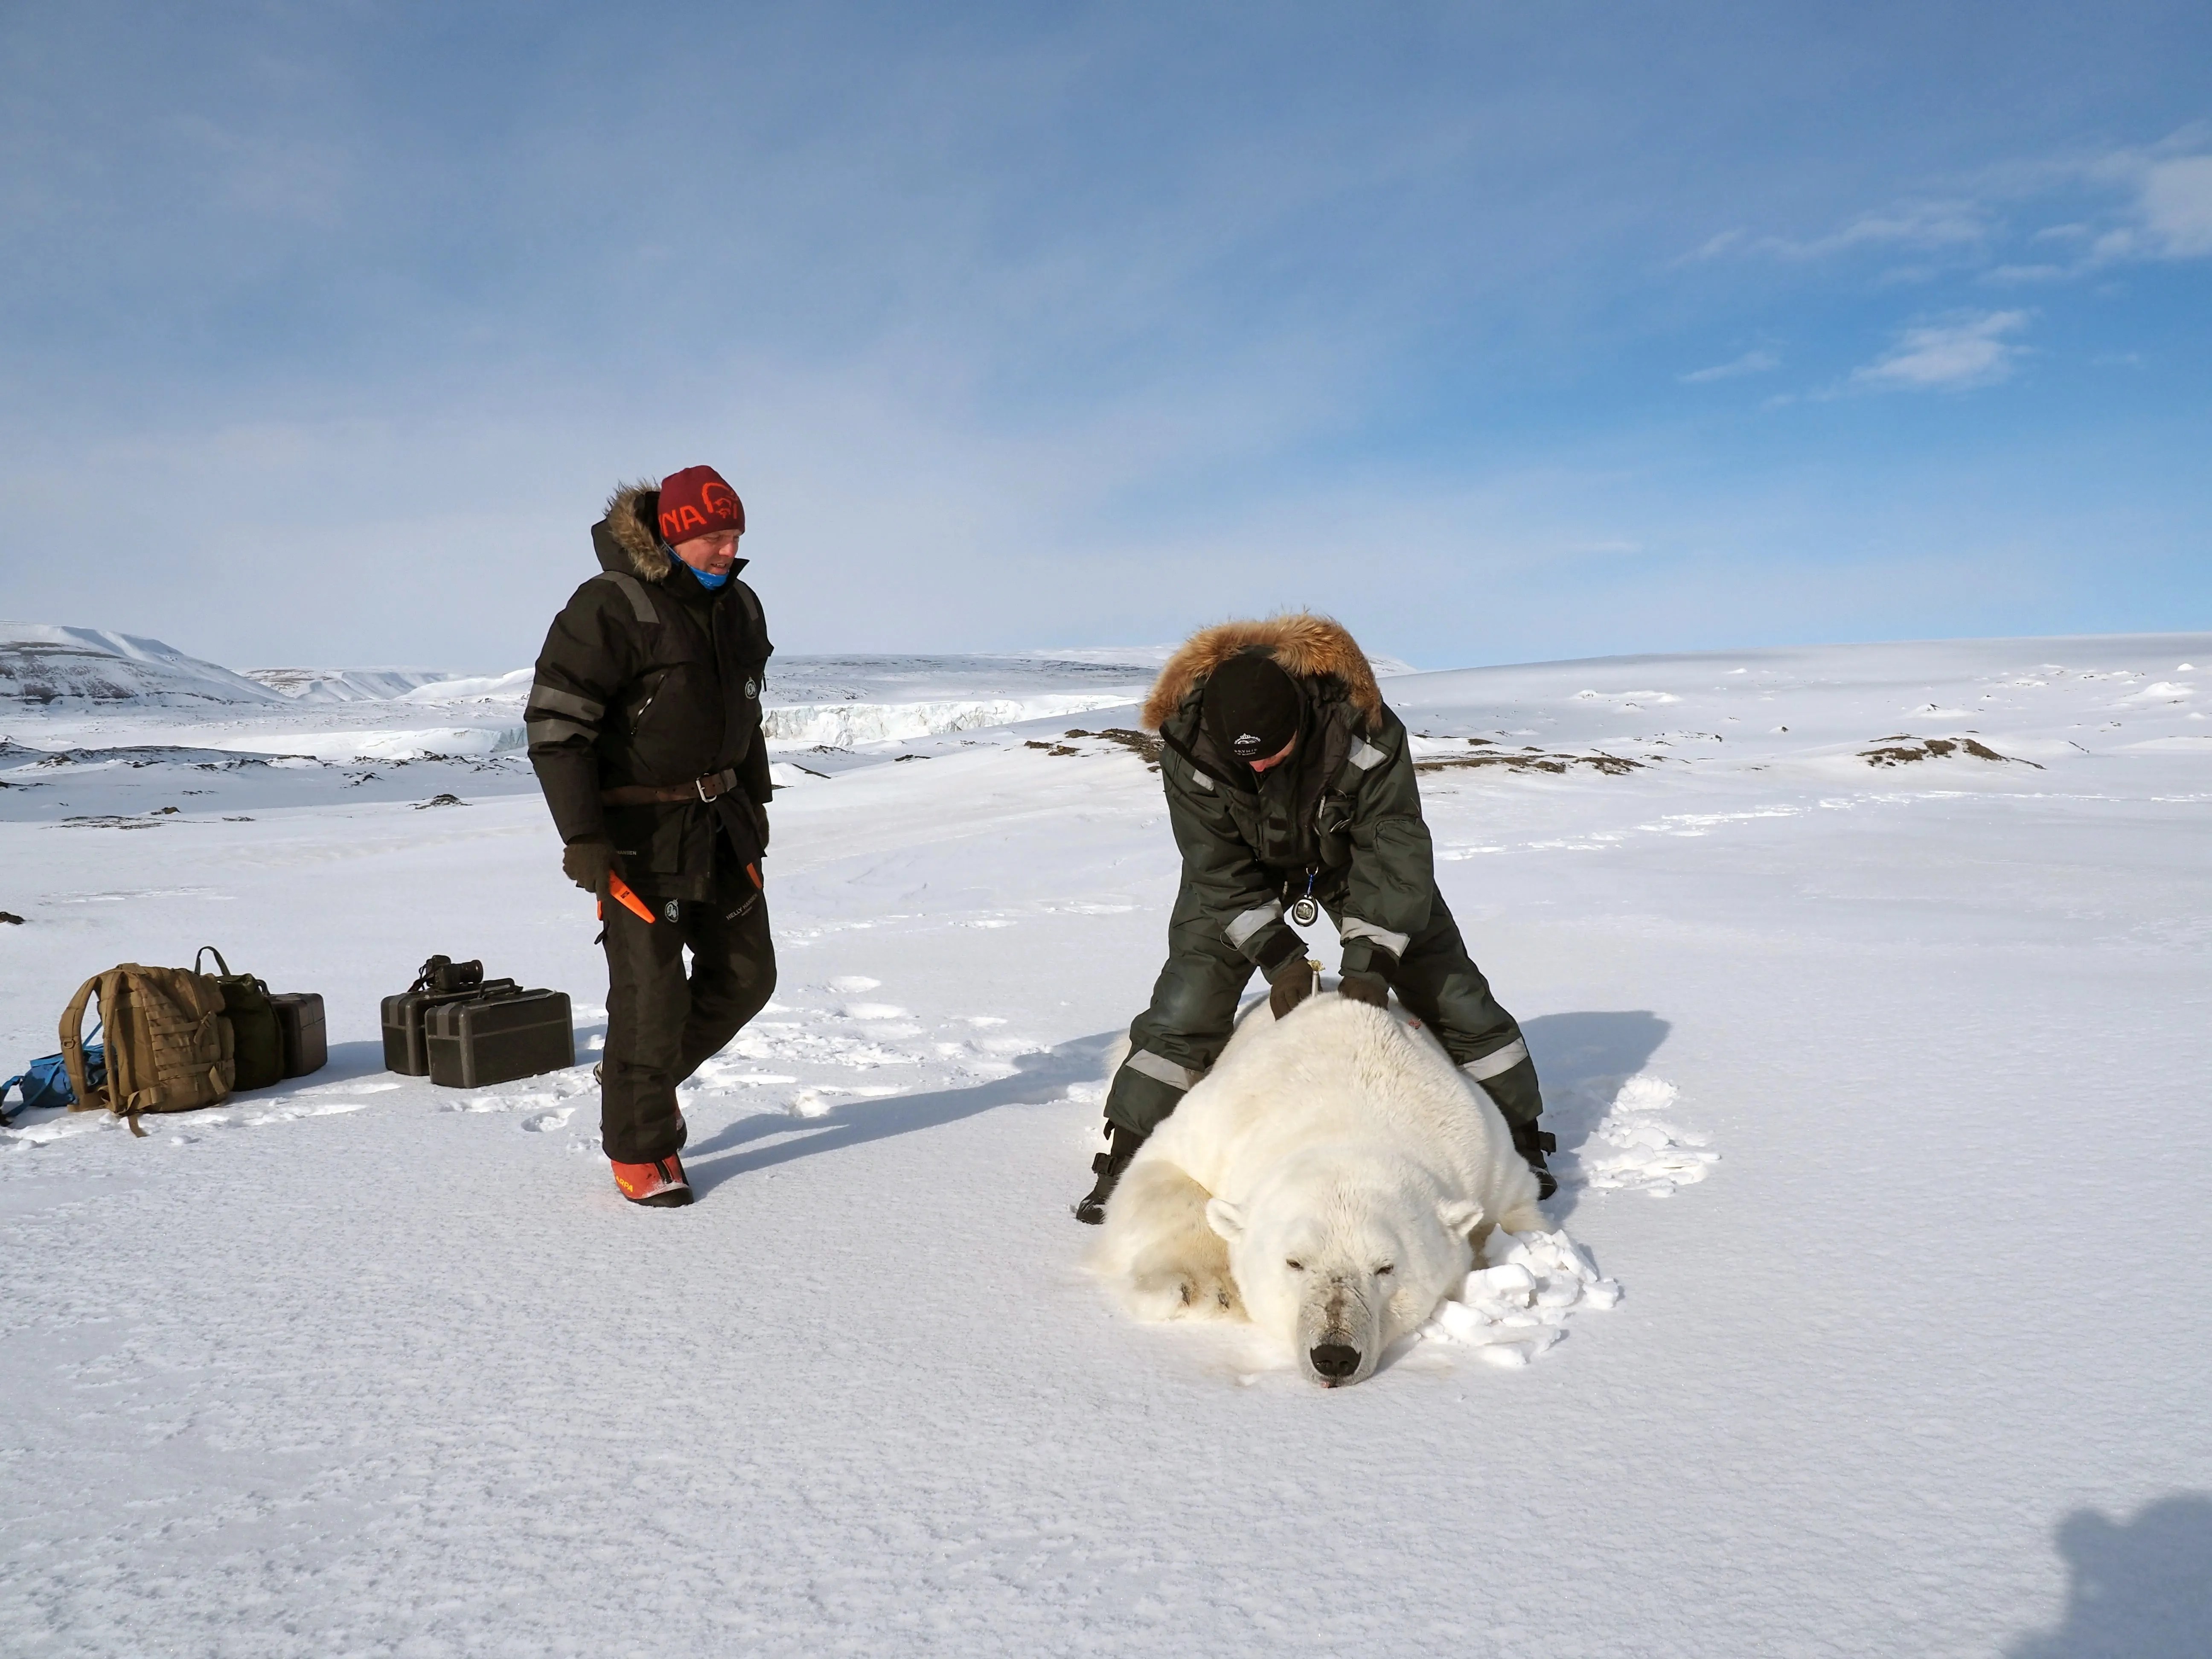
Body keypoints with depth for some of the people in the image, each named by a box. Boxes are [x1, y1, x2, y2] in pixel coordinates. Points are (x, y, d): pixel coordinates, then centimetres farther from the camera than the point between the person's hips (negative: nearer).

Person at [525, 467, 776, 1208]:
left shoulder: (739, 606, 7)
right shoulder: (610, 609, -17)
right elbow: (554, 724, -19)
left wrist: (755, 800, 20)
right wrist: (581, 836, -21)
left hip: (721, 824, 7)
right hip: (639, 833, -7)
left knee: (745, 976, 11)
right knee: (652, 991, -3)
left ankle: (647, 1075, 34)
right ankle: (638, 1149, 15)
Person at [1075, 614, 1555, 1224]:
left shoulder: (1363, 726, -35)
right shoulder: (1187, 742, -32)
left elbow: (1393, 851, -28)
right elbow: (1219, 870, -24)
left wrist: (1369, 959, -33)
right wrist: (1278, 956, -31)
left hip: (1354, 852, 0)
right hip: (1241, 865, 0)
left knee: (1450, 987, -1)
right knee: (1187, 1003, -13)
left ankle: (1521, 1136, 20)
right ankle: (1125, 1163, -1)